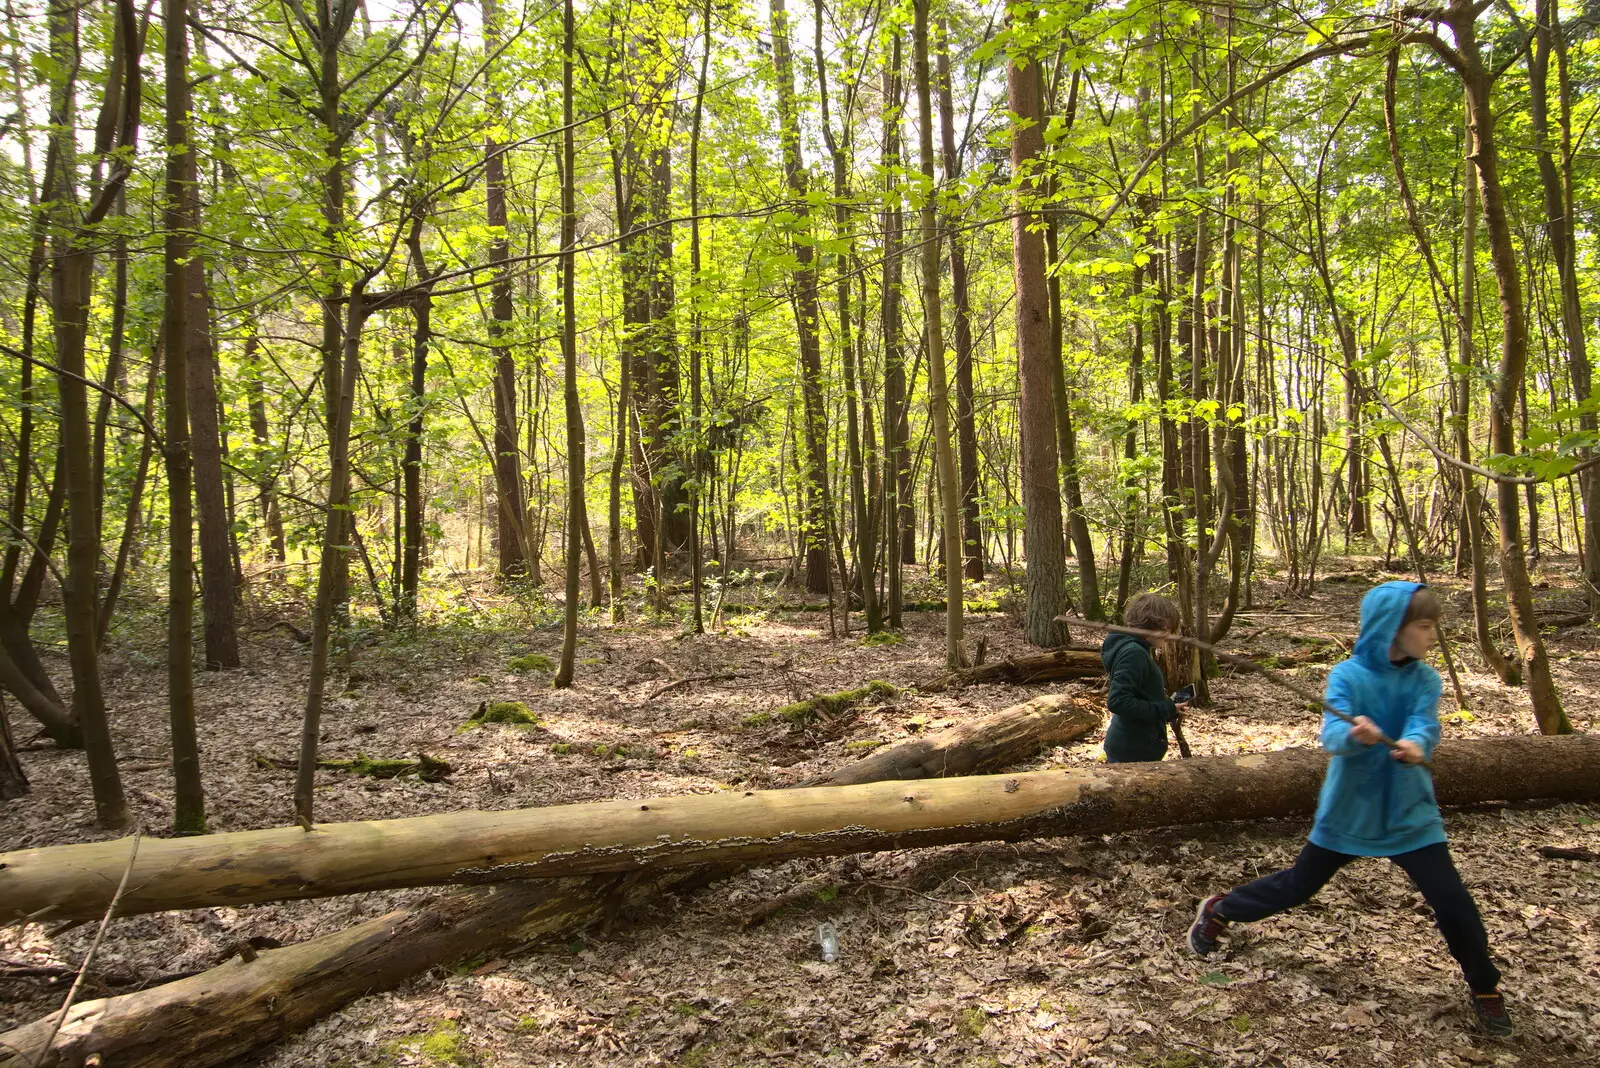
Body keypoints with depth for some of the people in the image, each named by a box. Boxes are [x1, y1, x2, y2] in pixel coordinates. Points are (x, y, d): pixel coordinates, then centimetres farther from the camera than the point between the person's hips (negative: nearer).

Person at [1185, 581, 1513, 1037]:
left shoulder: (1424, 679, -5)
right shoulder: (1347, 676, -13)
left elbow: (1424, 725, -22)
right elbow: (1333, 733, -27)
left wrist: (1414, 744, -45)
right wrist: (1354, 734, -50)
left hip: (1409, 812, 2)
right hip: (1348, 810, -2)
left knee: (1451, 899, -7)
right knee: (1297, 886, 10)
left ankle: (1485, 987, 21)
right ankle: (1219, 910, 34)